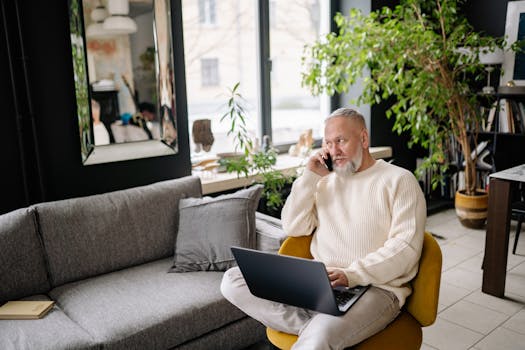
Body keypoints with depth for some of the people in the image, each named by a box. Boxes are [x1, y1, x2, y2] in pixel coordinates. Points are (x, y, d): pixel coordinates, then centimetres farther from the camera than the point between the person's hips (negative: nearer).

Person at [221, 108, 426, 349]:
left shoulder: (399, 180, 3)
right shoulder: (325, 181, 19)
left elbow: (406, 247, -8)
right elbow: (294, 228, 9)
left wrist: (352, 275, -19)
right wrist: (309, 176, 2)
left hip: (375, 286, -6)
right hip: (318, 281, 7)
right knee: (233, 280, -13)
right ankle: (316, 327, -19)